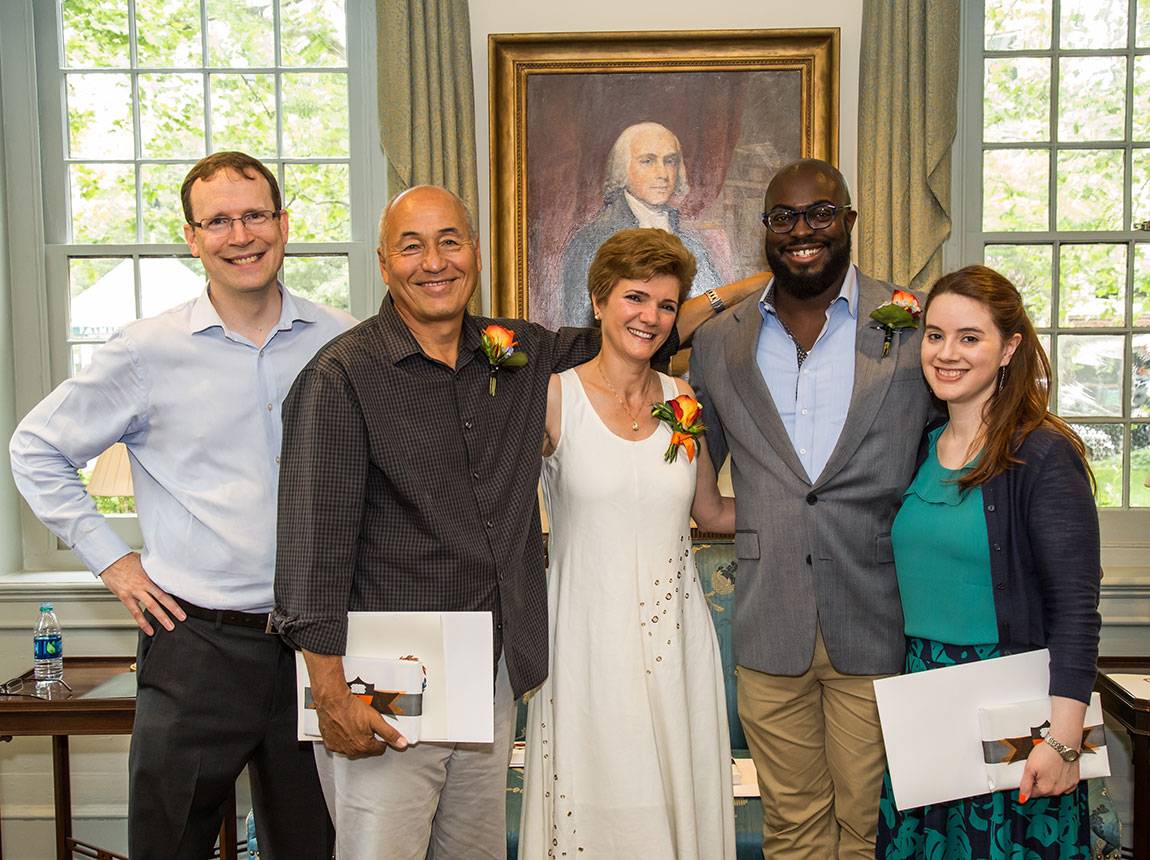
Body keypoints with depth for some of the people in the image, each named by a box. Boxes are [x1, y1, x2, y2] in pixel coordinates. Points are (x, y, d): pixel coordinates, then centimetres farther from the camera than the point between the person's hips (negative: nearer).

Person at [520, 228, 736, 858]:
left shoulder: (683, 401, 6)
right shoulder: (553, 398, -6)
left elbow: (710, 512, 16)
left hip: (674, 638, 4)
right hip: (589, 637, -3)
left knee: (681, 800, 12)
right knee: (596, 807, 6)